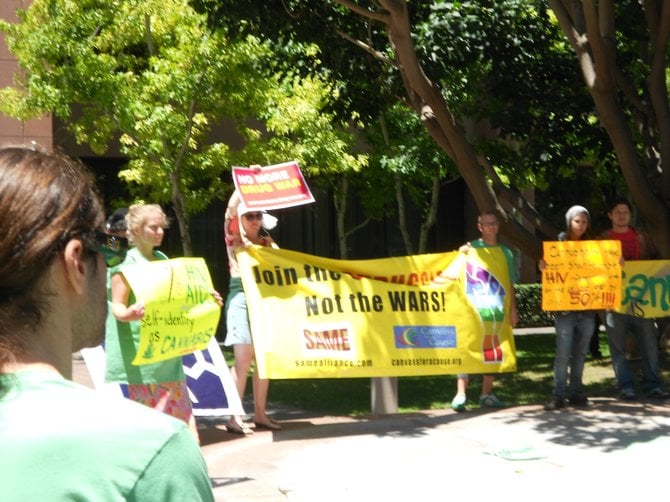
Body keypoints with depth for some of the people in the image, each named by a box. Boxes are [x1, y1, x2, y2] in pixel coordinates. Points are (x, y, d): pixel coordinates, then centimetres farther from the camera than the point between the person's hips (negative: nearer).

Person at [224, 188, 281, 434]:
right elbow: (231, 209, -9)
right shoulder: (235, 238, 5)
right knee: (244, 358, -11)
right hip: (241, 297, -5)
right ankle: (234, 416, -9)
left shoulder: (268, 243, 17)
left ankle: (260, 414, 10)